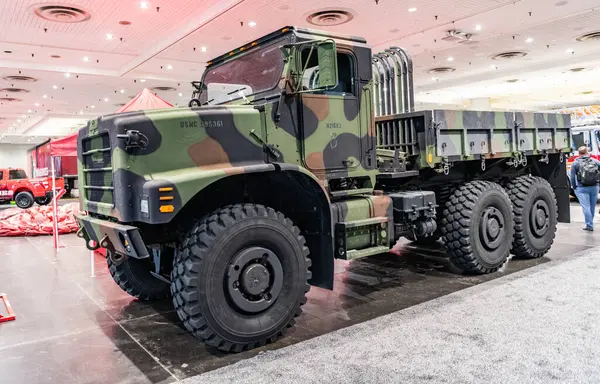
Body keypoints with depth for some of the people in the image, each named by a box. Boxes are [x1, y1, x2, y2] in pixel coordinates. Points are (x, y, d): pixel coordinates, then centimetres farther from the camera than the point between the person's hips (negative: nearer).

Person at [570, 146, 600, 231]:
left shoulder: (575, 163, -2)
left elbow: (572, 177, -3)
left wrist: (574, 188, 7)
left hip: (582, 188, -3)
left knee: (586, 206, -3)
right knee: (592, 207, 14)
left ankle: (589, 225, -6)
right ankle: (590, 223, 27)